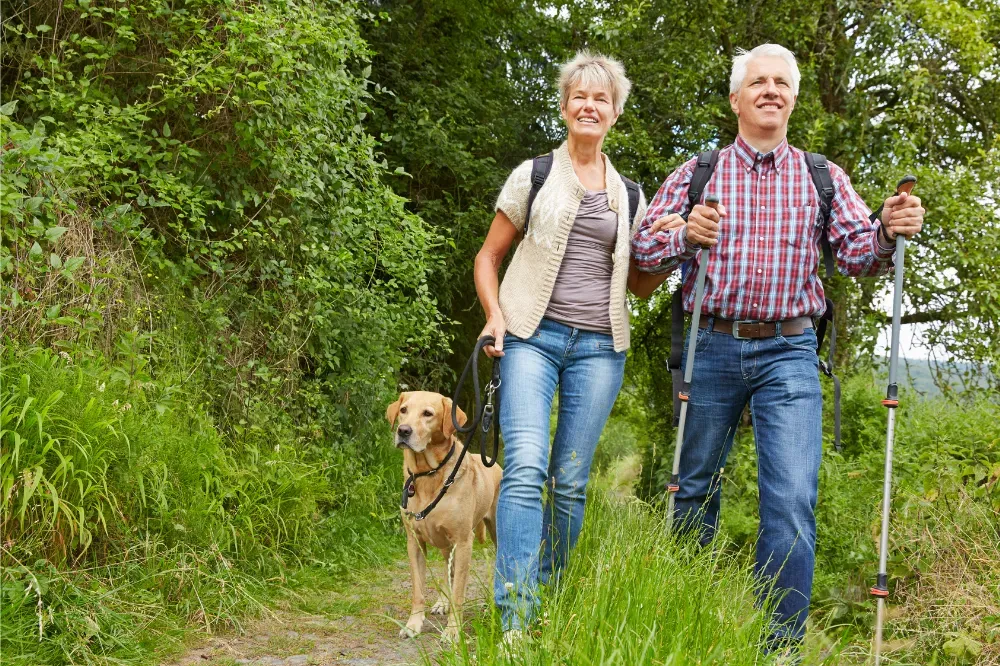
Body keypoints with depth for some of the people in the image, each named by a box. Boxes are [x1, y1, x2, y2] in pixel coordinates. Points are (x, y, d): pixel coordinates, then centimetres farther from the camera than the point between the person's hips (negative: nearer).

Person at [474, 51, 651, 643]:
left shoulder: (629, 195, 16)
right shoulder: (534, 175, 9)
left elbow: (638, 281, 21)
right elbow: (489, 256, 12)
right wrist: (496, 316, -4)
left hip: (599, 346, 3)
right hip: (532, 336, -3)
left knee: (571, 480, 3)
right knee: (526, 469, -18)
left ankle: (552, 605, 15)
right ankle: (517, 619, -20)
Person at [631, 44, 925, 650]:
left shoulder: (822, 179, 10)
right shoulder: (696, 175, 7)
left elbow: (858, 252, 1)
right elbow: (644, 248, 1)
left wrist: (890, 232, -21)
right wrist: (686, 236, -20)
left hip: (788, 354, 0)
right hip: (712, 347, 1)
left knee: (793, 499, -11)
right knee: (696, 488, 11)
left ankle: (780, 644, -3)